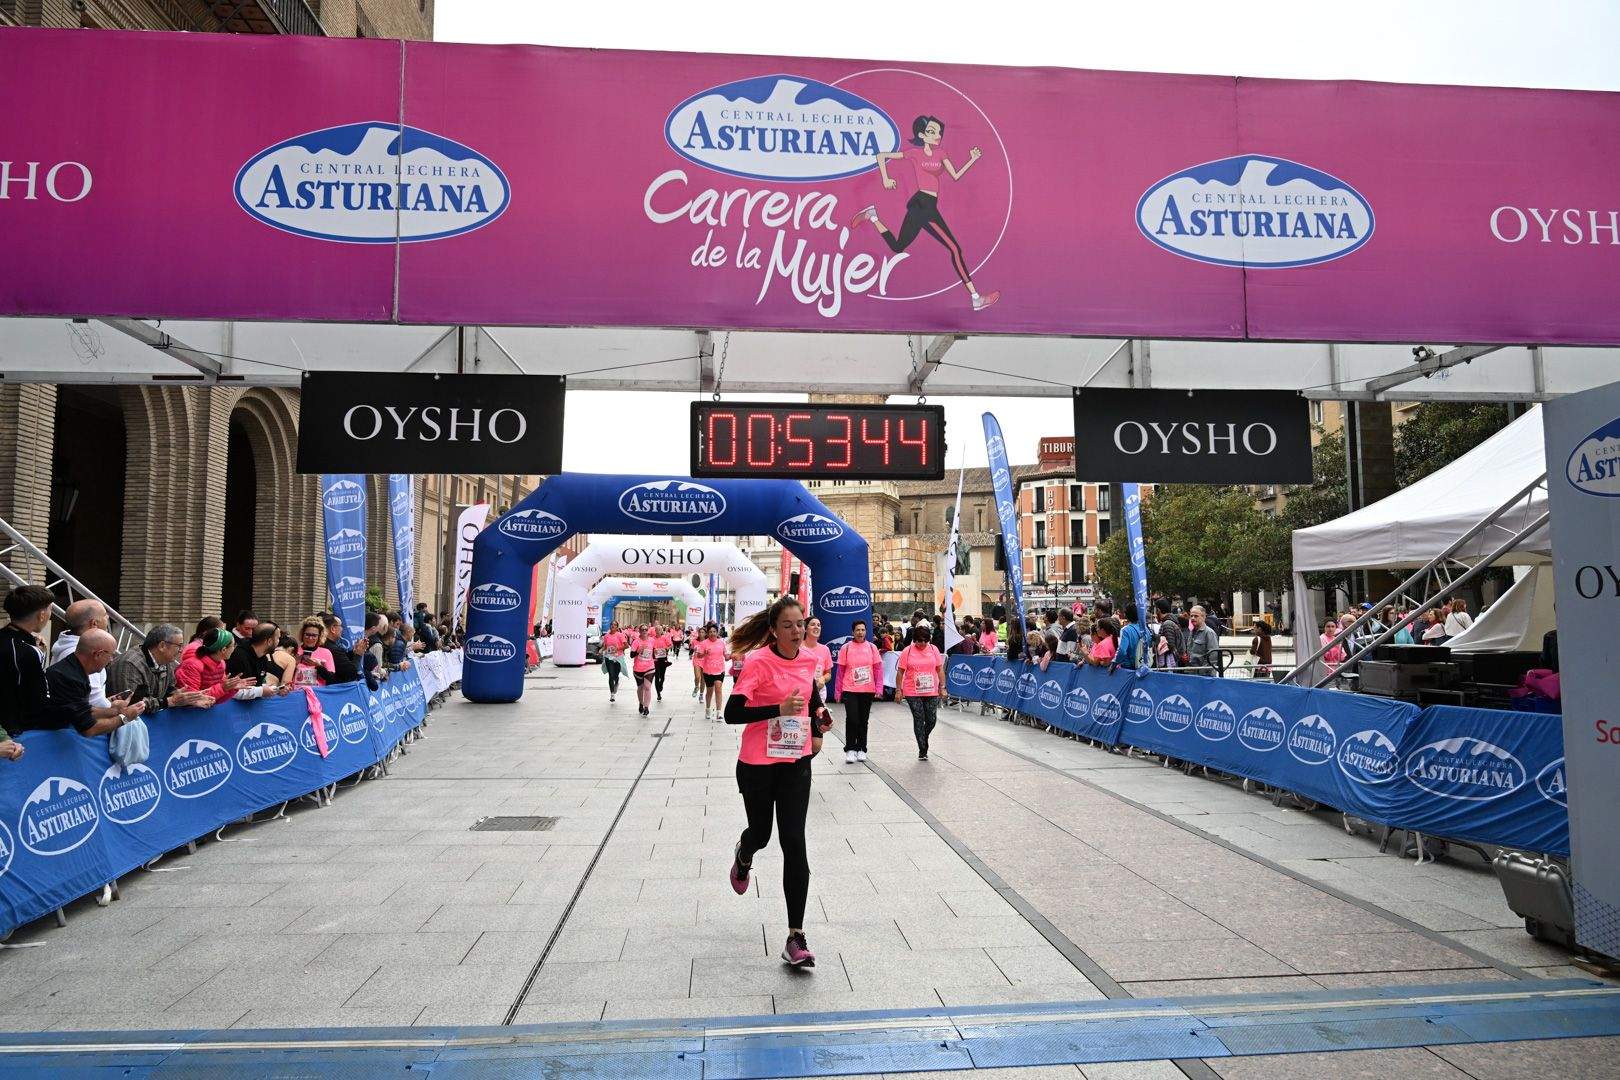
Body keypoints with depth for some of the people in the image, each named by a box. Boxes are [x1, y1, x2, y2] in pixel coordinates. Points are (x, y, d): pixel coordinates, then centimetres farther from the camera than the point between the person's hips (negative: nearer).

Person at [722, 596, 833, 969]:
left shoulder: (809, 660, 0)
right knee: (760, 834, 16)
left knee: (794, 844, -5)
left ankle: (796, 938, 0)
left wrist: (817, 727, 7)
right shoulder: (758, 661, -17)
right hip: (757, 764, -3)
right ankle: (743, 855, 57)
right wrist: (779, 708, -32)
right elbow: (731, 713, -23)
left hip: (796, 763, 3)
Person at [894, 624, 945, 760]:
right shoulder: (907, 651, -3)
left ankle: (923, 739, 31)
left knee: (932, 719, 2)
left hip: (931, 692, 2)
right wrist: (898, 690, -3)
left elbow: (940, 669, 9)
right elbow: (901, 671, -1)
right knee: (918, 720, -2)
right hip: (912, 693, -2)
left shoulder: (933, 650, 4)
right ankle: (922, 751, 6)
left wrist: (942, 687, 4)